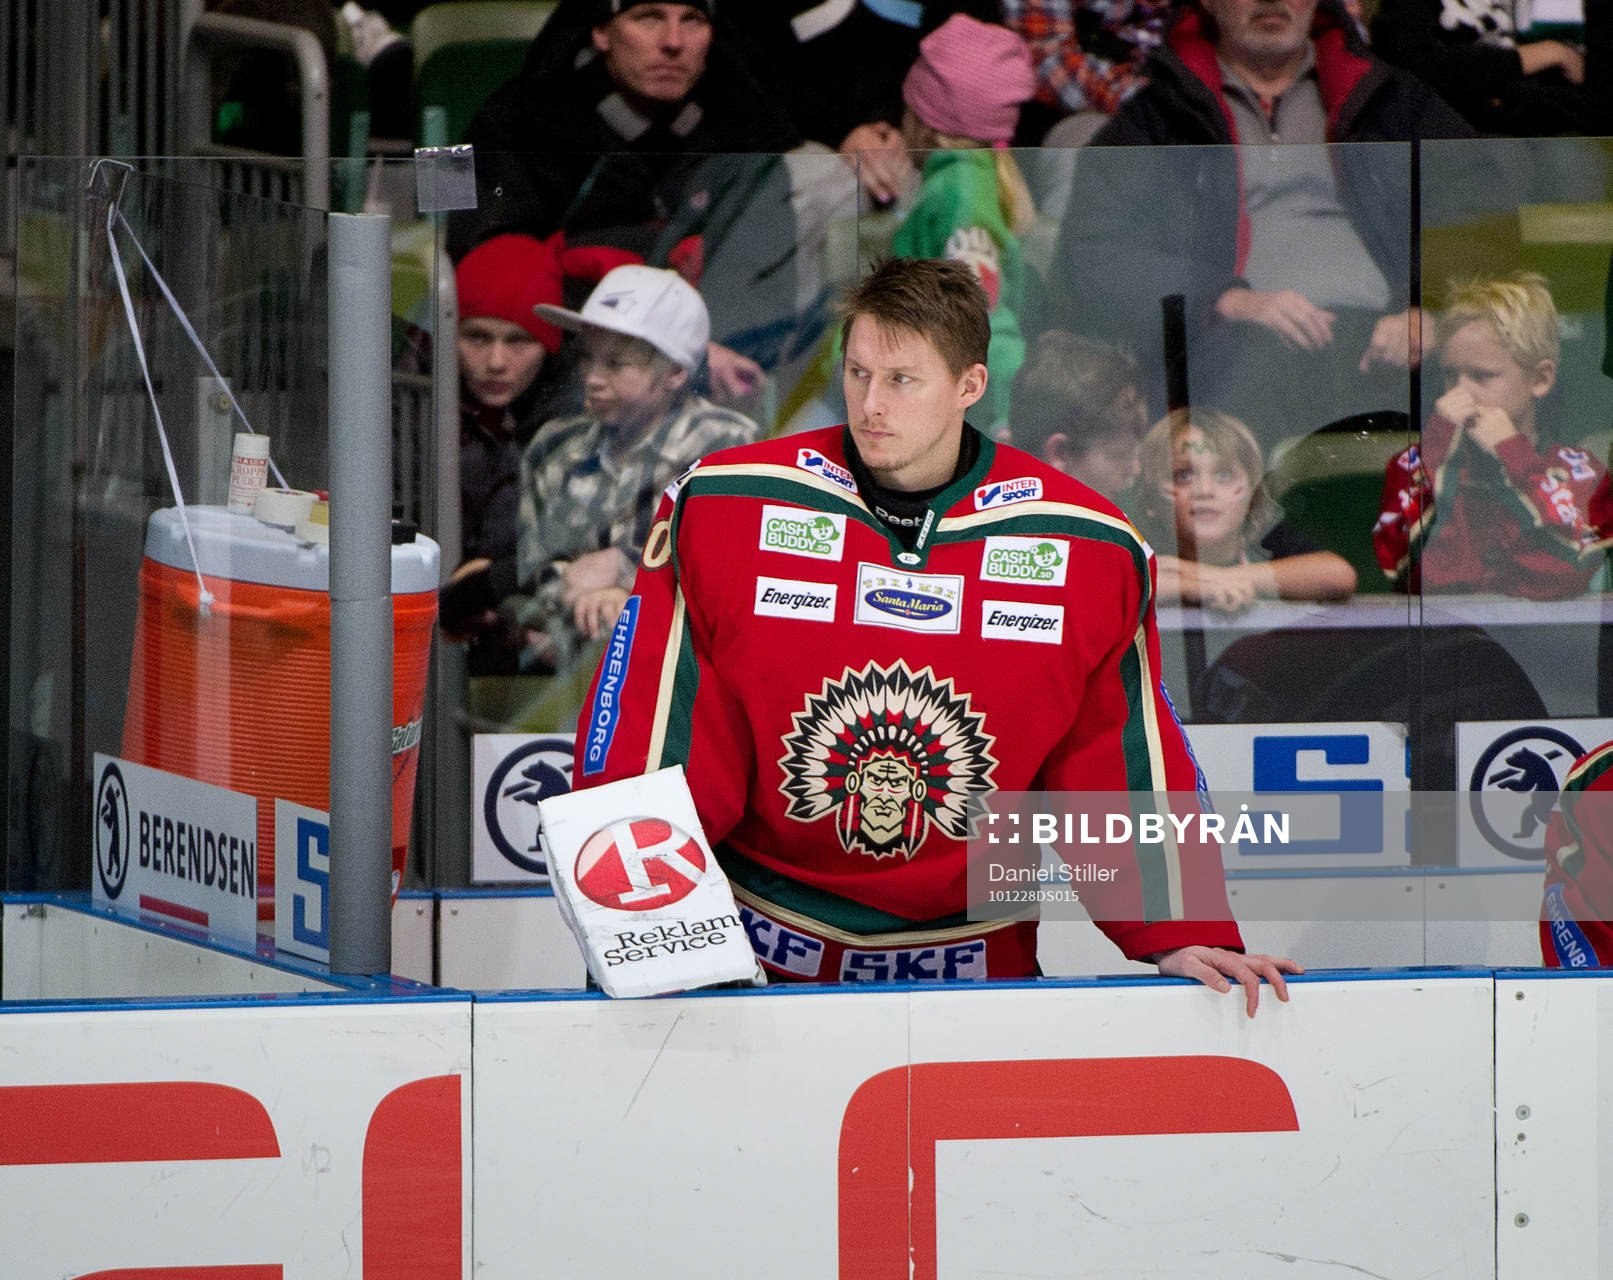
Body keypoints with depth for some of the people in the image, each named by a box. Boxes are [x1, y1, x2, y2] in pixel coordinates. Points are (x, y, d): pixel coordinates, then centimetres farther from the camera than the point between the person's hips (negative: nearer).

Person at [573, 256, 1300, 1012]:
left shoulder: (1088, 548, 0)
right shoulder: (723, 509, -4)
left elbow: (1125, 765, 7)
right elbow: (646, 726, -2)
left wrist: (1181, 937, 0)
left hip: (971, 971, 1)